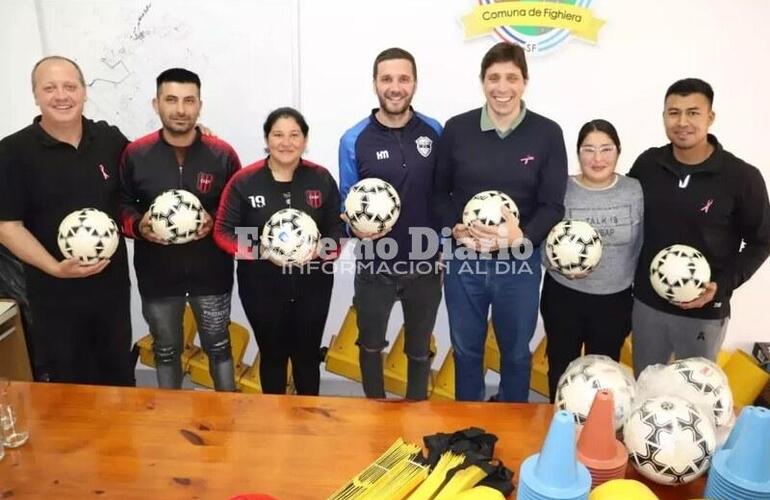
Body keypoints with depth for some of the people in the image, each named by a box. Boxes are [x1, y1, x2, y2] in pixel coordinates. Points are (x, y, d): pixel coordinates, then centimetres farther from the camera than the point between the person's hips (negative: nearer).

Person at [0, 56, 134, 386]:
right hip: (54, 293, -3)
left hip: (112, 283, 3)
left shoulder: (110, 139, 0)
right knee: (69, 382, 14)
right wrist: (55, 268, -22)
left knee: (119, 373, 20)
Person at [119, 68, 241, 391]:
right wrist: (139, 225, -17)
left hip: (211, 272, -1)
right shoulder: (135, 154, -4)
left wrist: (215, 220, -18)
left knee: (218, 346, 14)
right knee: (166, 350, 19)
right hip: (157, 274, 1)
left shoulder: (222, 154, -6)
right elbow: (121, 206, 4)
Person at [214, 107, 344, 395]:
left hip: (312, 284, 1)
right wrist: (260, 252, -21)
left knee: (308, 354, 15)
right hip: (262, 286, -1)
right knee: (272, 355, 15)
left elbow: (337, 230, 2)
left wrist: (319, 250, -19)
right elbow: (223, 232, -5)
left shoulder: (321, 179, -2)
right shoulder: (244, 181, -7)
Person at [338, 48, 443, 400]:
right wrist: (355, 227, -23)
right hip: (375, 265, 0)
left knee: (419, 350, 19)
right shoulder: (354, 140, -7)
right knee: (370, 346, 20)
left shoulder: (435, 133, -4)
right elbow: (346, 201, -1)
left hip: (424, 264, 1)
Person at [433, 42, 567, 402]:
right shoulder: (456, 129, -2)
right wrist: (455, 228, -15)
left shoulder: (547, 134, -5)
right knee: (466, 350, 17)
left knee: (516, 352, 17)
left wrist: (522, 236, -24)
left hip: (520, 262, -1)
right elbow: (440, 193, 4)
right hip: (463, 259, 1)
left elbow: (553, 205, -5)